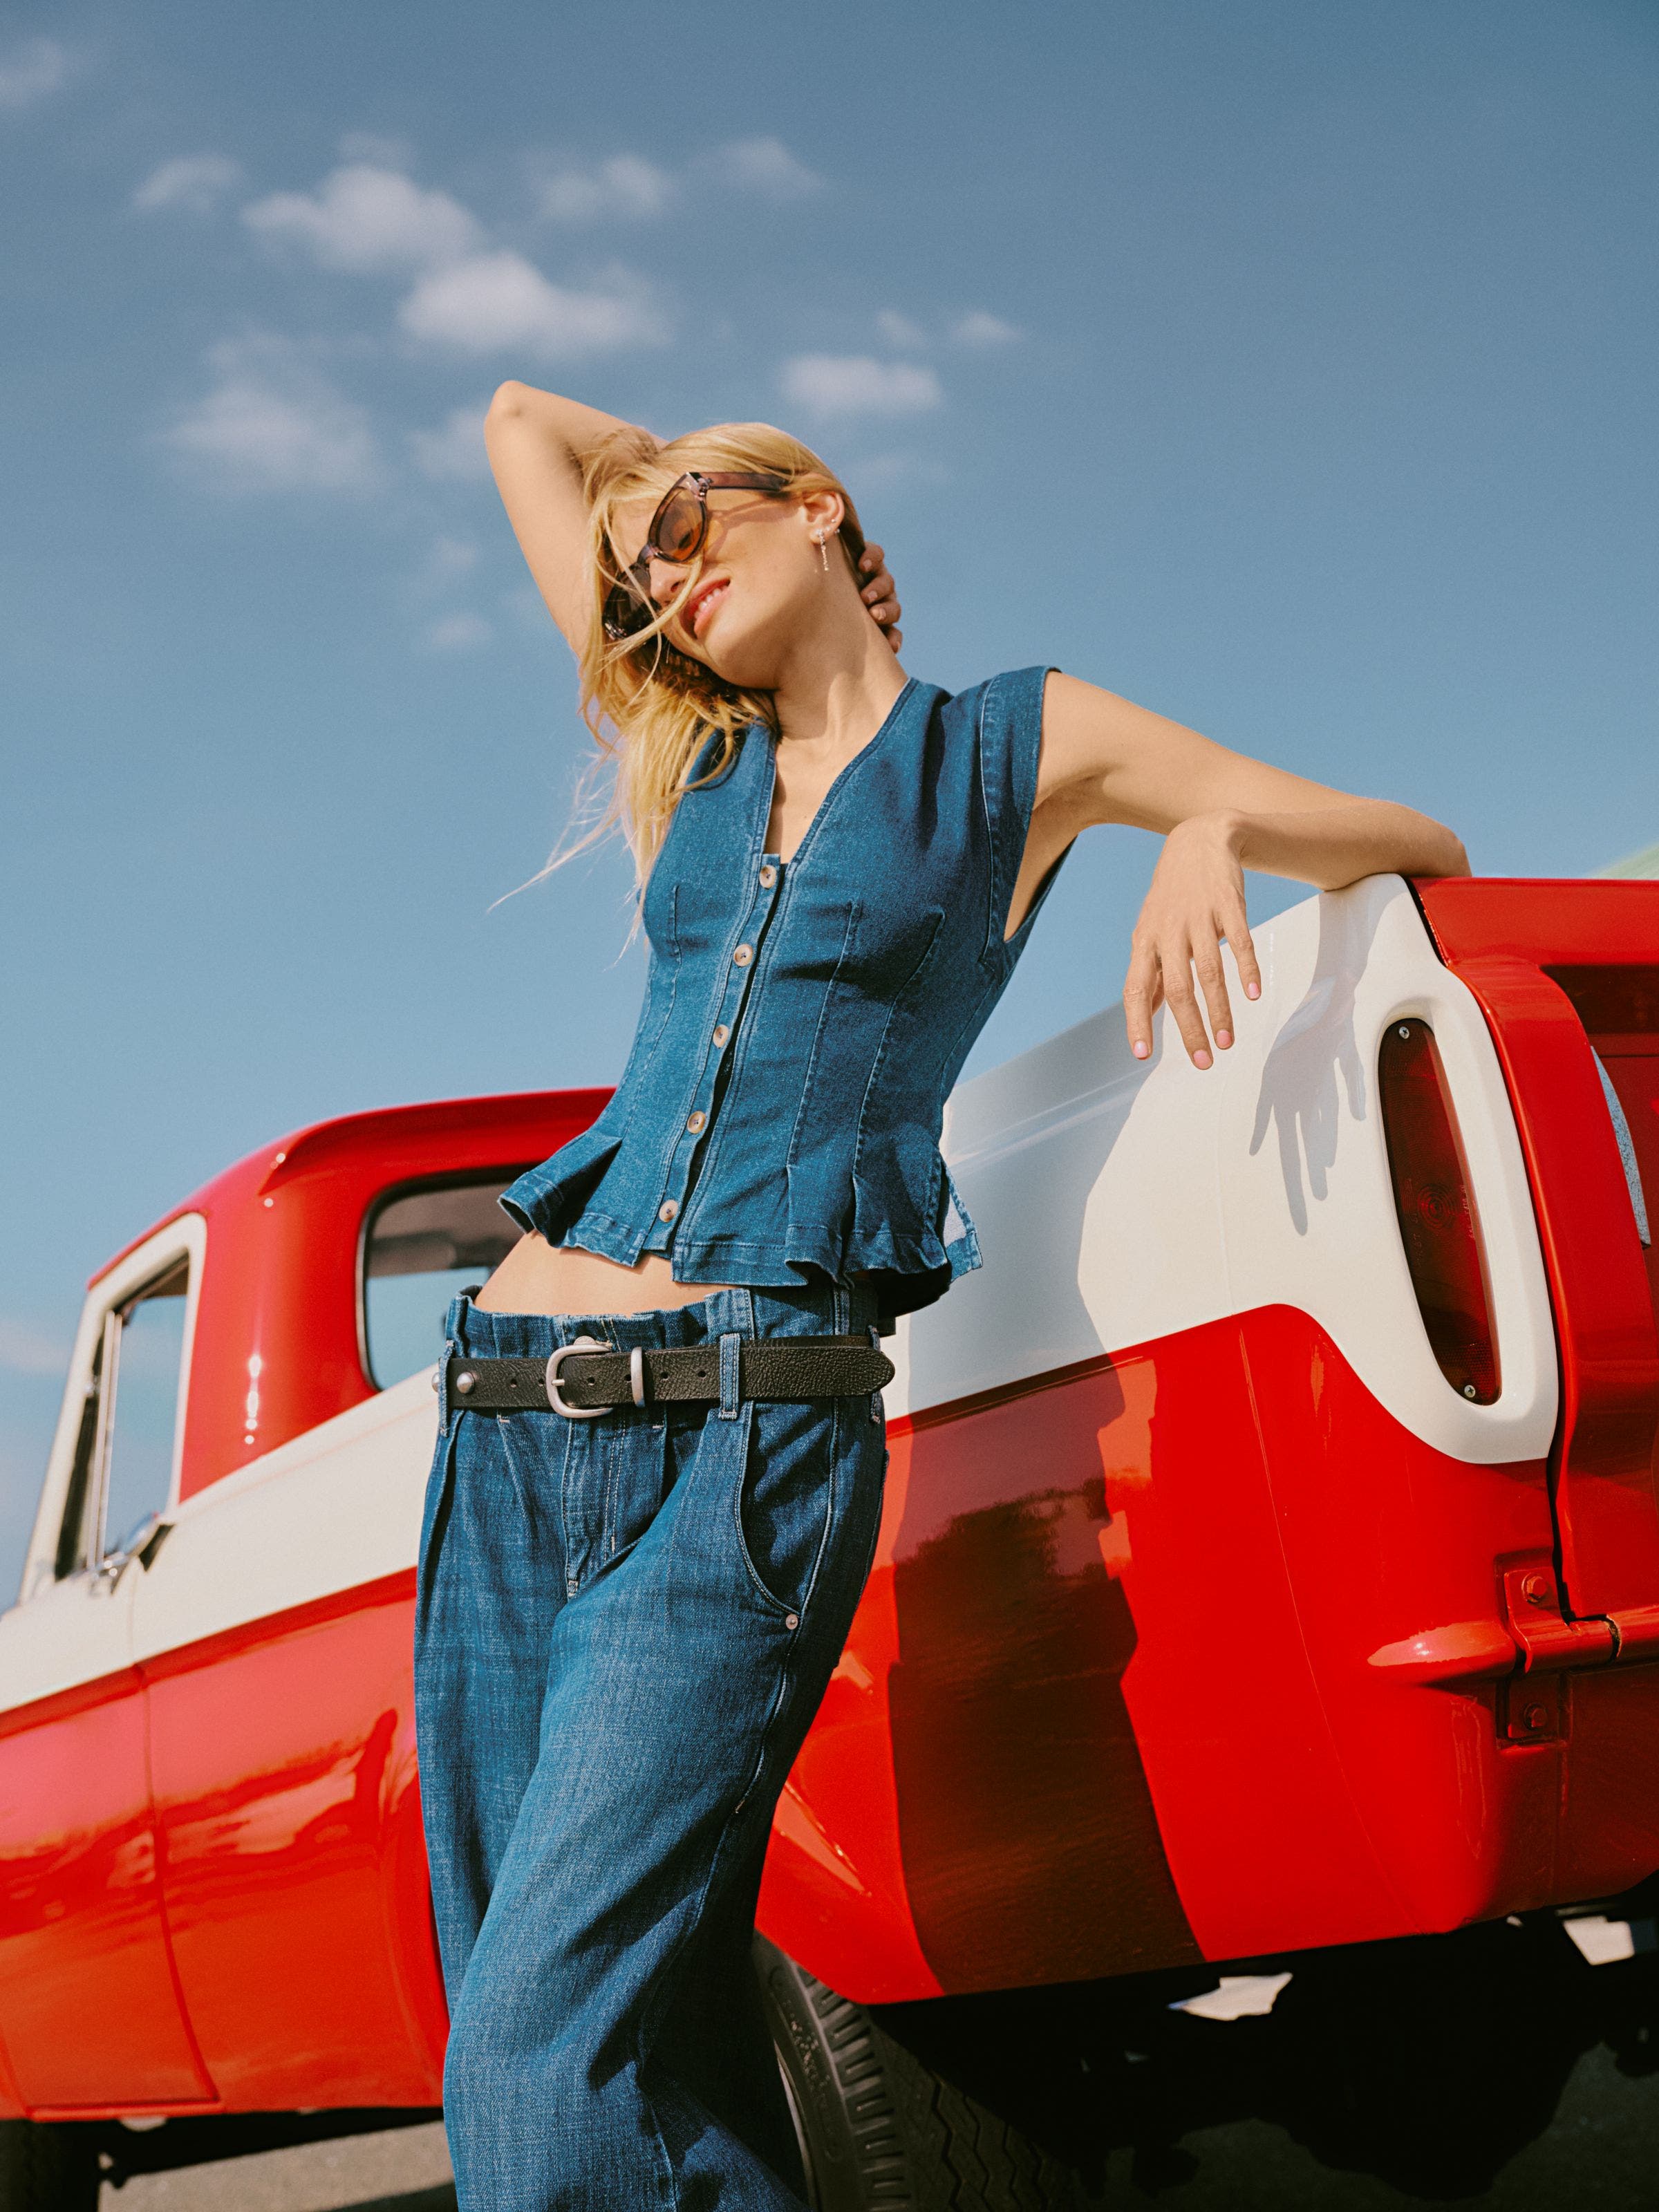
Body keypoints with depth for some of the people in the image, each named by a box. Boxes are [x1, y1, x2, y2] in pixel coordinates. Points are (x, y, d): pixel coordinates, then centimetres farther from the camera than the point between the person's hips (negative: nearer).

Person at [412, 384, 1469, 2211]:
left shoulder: (1020, 743, 10)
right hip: (510, 1423, 5)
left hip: (751, 1437, -5)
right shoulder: (687, 765, 20)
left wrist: (1209, 833, -8)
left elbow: (1419, 850, 10)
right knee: (646, 2056, 2)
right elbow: (523, 421, 32)